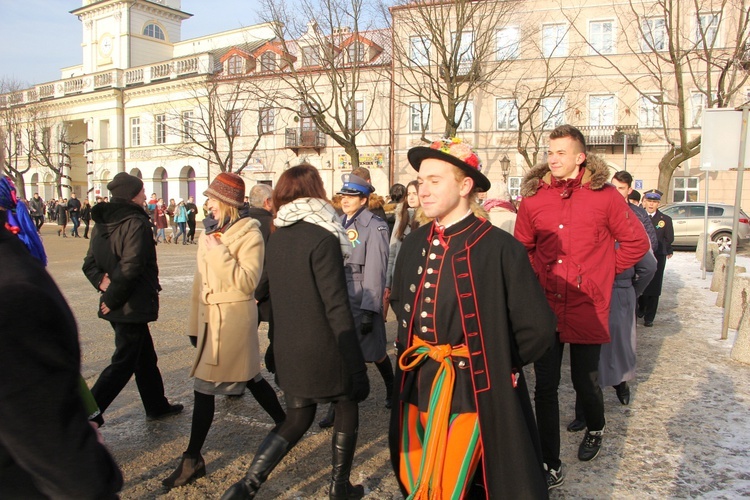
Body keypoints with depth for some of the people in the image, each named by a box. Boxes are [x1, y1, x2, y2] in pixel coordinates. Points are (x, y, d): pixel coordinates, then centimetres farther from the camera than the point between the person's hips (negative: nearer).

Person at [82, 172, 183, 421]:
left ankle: (157, 405, 34)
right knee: (123, 363, 2)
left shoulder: (102, 222, 9)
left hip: (118, 306, 9)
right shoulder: (136, 223, -18)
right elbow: (130, 268, -25)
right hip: (133, 305, -9)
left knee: (145, 355, 20)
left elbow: (90, 263, 10)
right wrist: (112, 299, -16)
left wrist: (102, 281, -5)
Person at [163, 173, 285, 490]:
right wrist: (195, 323, 14)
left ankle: (193, 459, 9)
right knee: (249, 377, 17)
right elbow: (201, 280, 14)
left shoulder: (249, 234, -12)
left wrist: (219, 252, -21)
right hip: (211, 317, 8)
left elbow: (247, 281, -20)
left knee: (205, 387, -4)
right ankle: (284, 423, 35)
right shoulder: (211, 233, 11)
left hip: (235, 318, -8)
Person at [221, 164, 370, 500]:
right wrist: (357, 367, -17)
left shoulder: (276, 239, 4)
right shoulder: (322, 238, -17)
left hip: (288, 349, 6)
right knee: (347, 410, 17)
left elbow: (277, 295, 11)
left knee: (297, 419, 20)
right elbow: (336, 307, -20)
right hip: (325, 349, -6)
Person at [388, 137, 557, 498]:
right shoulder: (414, 243, 4)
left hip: (476, 396, -6)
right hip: (417, 390, 6)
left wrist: (495, 364, -1)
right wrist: (413, 349, 10)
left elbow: (537, 329, -13)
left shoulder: (500, 248, -16)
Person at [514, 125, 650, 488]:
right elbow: (523, 248, 15)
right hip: (545, 309, 2)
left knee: (586, 383, 13)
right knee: (545, 387, 5)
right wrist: (537, 277, 3)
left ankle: (595, 430, 47)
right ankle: (551, 467, 18)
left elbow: (636, 242, 3)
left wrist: (604, 271, 1)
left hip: (586, 310, -2)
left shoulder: (604, 196, -4)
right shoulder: (533, 198, 3)